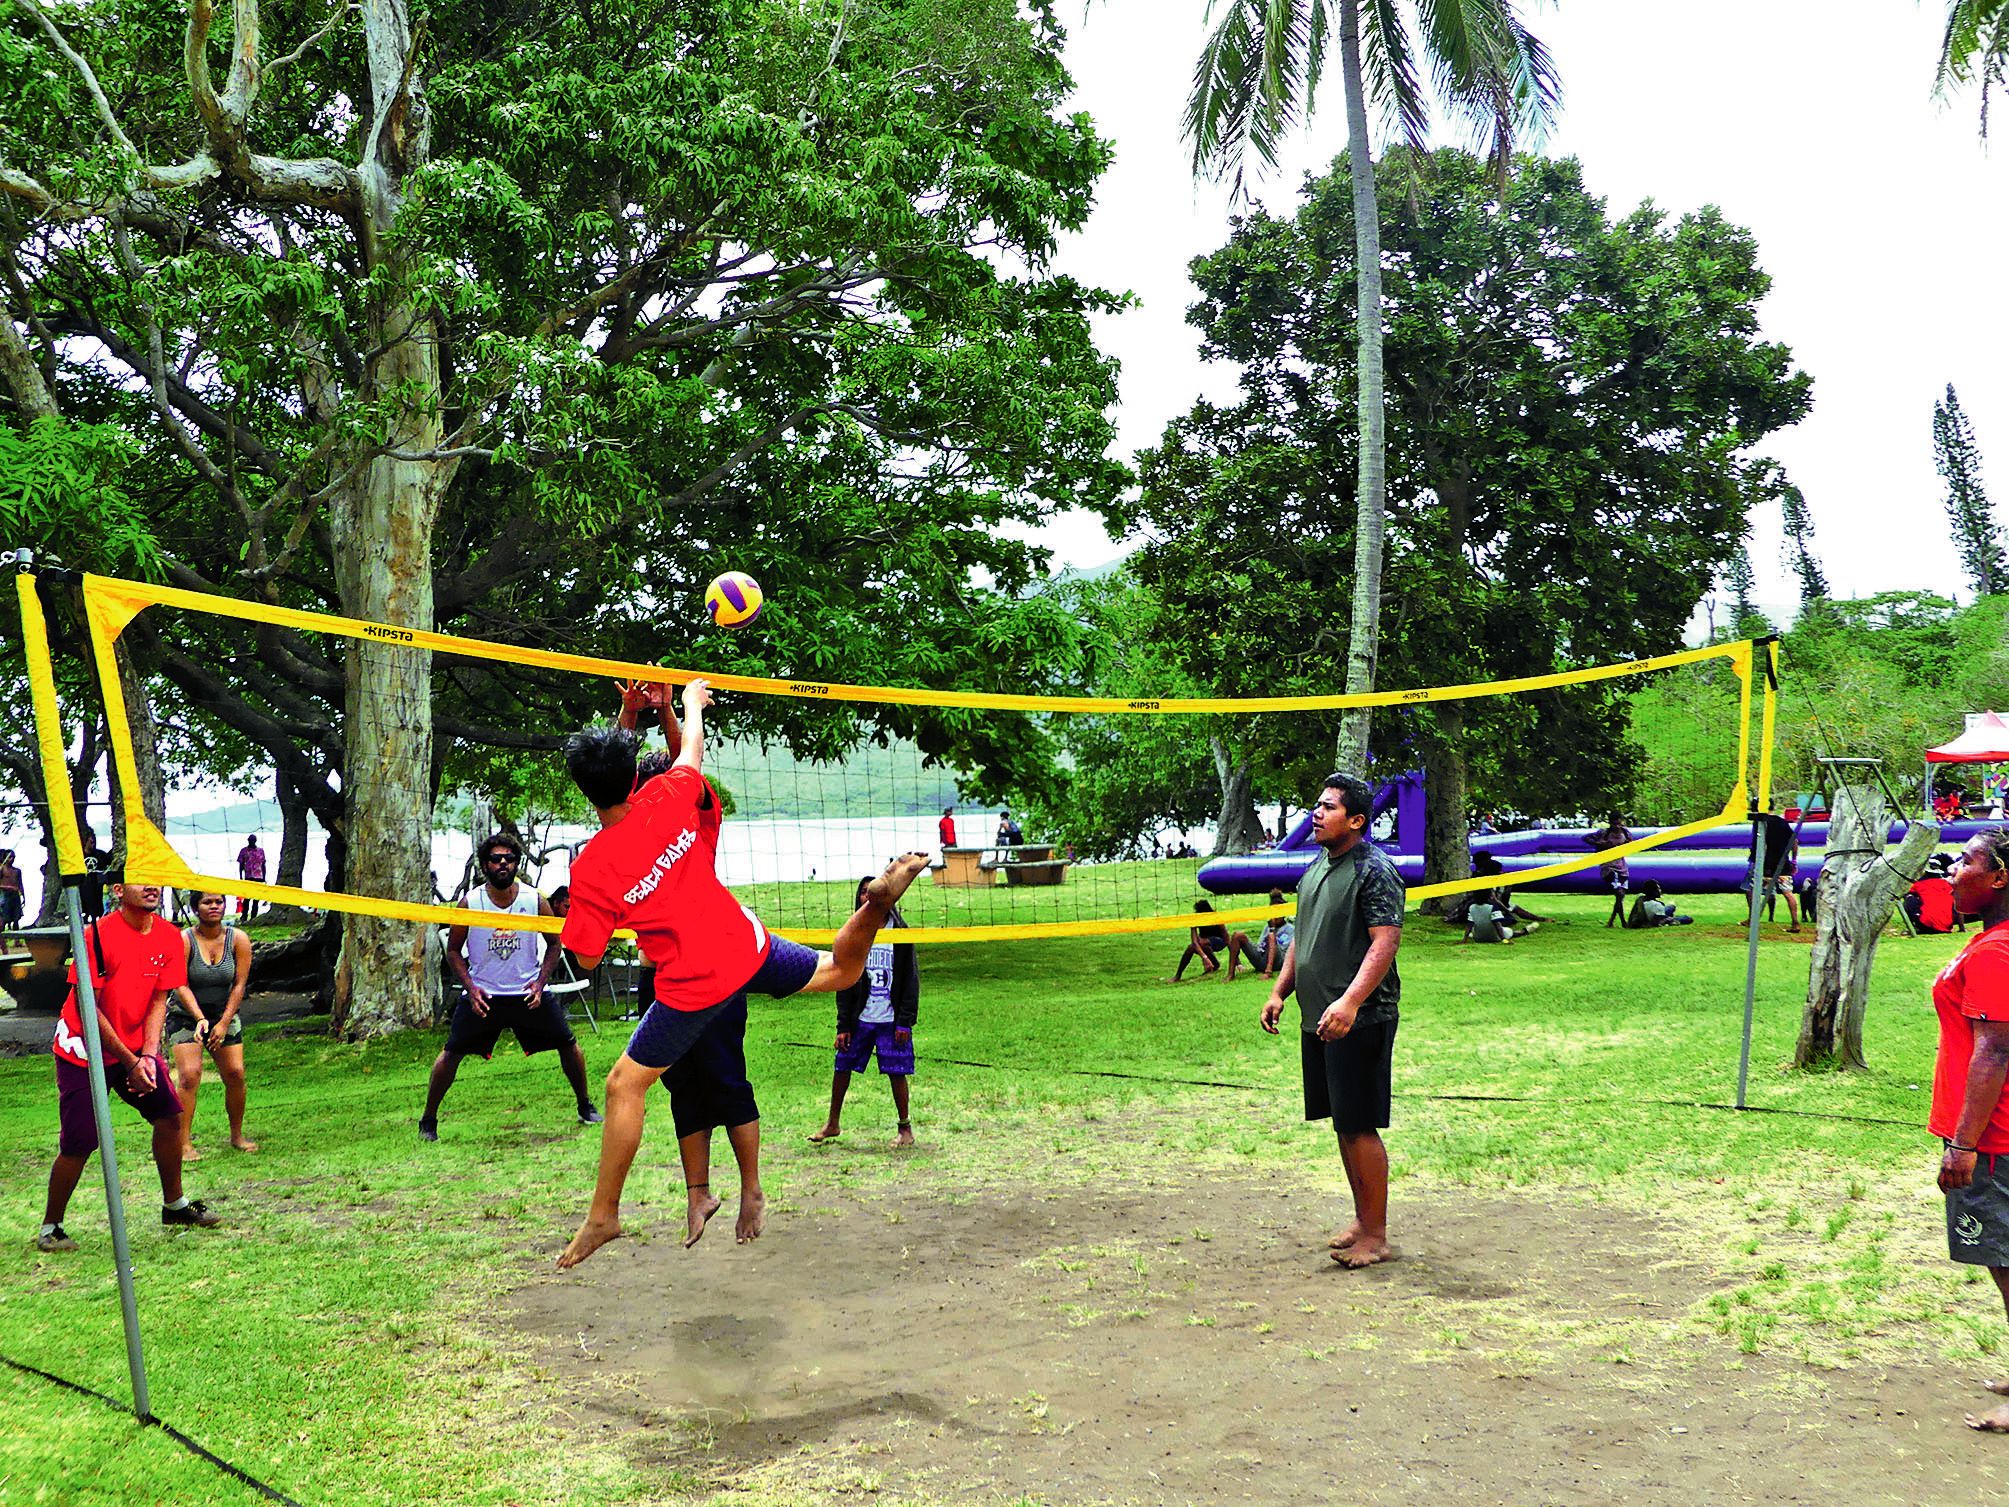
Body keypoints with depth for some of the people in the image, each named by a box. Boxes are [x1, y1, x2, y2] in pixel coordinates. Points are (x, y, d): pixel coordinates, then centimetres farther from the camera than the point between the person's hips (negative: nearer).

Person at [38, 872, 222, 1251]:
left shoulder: (168, 937, -3)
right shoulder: (98, 935, -20)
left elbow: (158, 1000, 1)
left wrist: (148, 1056, -12)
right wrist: (129, 1062, -17)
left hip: (137, 1048, 6)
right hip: (83, 1051, -6)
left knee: (170, 1116, 0)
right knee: (78, 1145, -7)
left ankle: (174, 1205, 18)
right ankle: (50, 1228, 11)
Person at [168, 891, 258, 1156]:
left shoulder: (238, 939, -8)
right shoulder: (184, 940, -15)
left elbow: (239, 984, -7)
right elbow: (181, 985, -17)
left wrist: (224, 1023, -13)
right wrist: (200, 1019, -28)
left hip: (224, 1014, 3)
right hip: (186, 1015, -3)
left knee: (235, 1073, -6)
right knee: (189, 1074, -16)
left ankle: (237, 1136, 11)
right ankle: (184, 1143, -12)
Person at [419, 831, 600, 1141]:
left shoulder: (535, 900, -6)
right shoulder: (470, 903, -8)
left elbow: (554, 943, 6)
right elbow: (453, 950, 2)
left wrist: (540, 982, -7)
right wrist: (471, 987, -11)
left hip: (528, 992, 1)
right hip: (482, 994, -1)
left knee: (568, 1043, 0)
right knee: (451, 1053, -7)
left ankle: (585, 1105, 20)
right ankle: (428, 1120, 8)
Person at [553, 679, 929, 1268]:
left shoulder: (590, 868, -16)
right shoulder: (668, 799, -8)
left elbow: (588, 959, -7)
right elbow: (692, 751, 14)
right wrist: (692, 701, 32)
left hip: (692, 987, -4)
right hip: (748, 948, 4)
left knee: (624, 1086, 8)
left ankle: (604, 1215, 10)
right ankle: (877, 902, -9)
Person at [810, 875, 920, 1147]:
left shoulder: (899, 933, -1)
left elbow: (910, 979, -1)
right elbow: (844, 983, 8)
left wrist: (905, 1021, -8)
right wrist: (843, 1025, 2)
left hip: (891, 1019, -3)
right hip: (860, 1018, 3)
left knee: (896, 1072, 0)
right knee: (841, 1067, 5)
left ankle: (905, 1127, 15)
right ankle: (832, 1124, 22)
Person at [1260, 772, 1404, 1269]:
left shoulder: (1375, 870, -11)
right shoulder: (1316, 868, 16)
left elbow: (1386, 941, -20)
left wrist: (1350, 1002, -29)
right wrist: (1279, 992, 17)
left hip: (1360, 1020, -9)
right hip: (1317, 1019, 9)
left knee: (1360, 1127, -5)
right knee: (1342, 1124, 14)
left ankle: (1376, 1236, 4)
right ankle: (1362, 1219, 25)